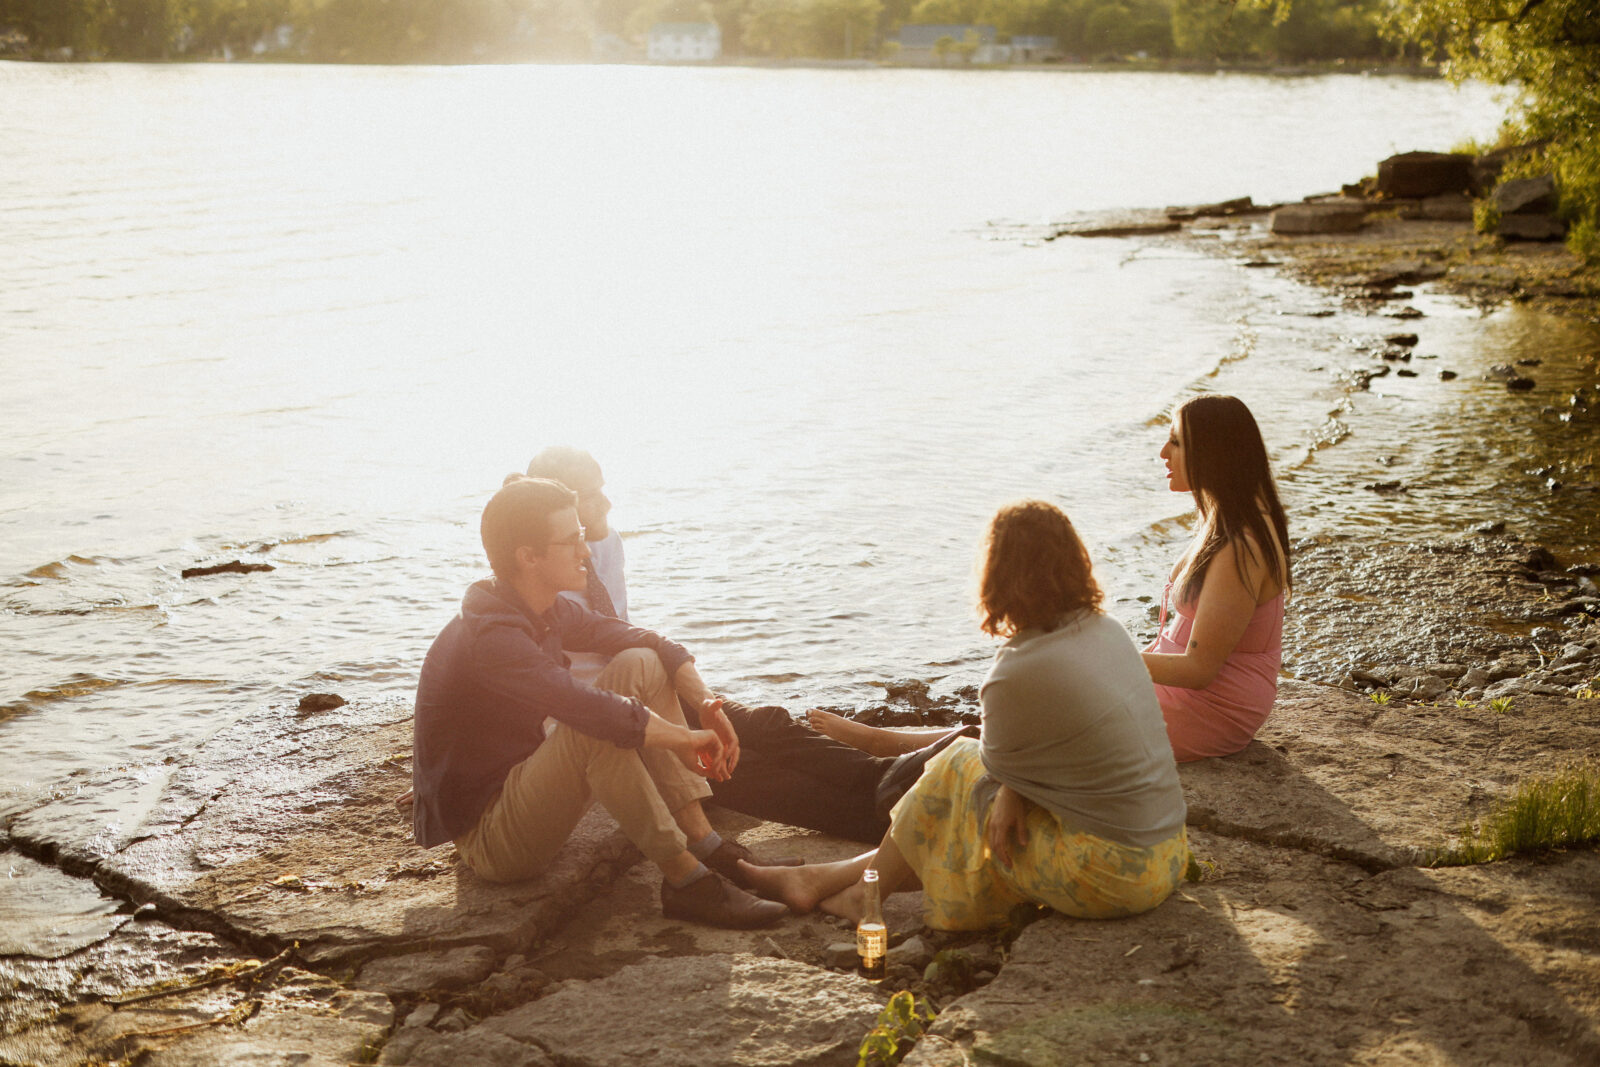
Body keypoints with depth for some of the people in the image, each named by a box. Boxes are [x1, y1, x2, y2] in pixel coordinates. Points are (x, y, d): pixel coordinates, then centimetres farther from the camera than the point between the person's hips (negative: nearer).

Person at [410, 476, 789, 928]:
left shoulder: (550, 611, 3)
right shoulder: (488, 637, -28)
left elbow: (647, 642, 3)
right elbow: (591, 710, -39)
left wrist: (708, 704, -14)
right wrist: (686, 740, -27)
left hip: (527, 783, 10)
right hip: (486, 837, -9)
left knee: (638, 665, -3)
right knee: (598, 730, -34)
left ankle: (704, 843, -11)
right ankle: (684, 879, -24)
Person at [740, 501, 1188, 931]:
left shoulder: (1020, 672, -21)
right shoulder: (1109, 630, 3)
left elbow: (999, 763, -1)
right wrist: (1011, 794, -3)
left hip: (1115, 877, -8)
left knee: (956, 772, 5)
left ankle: (865, 893, 27)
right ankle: (821, 879, 30)